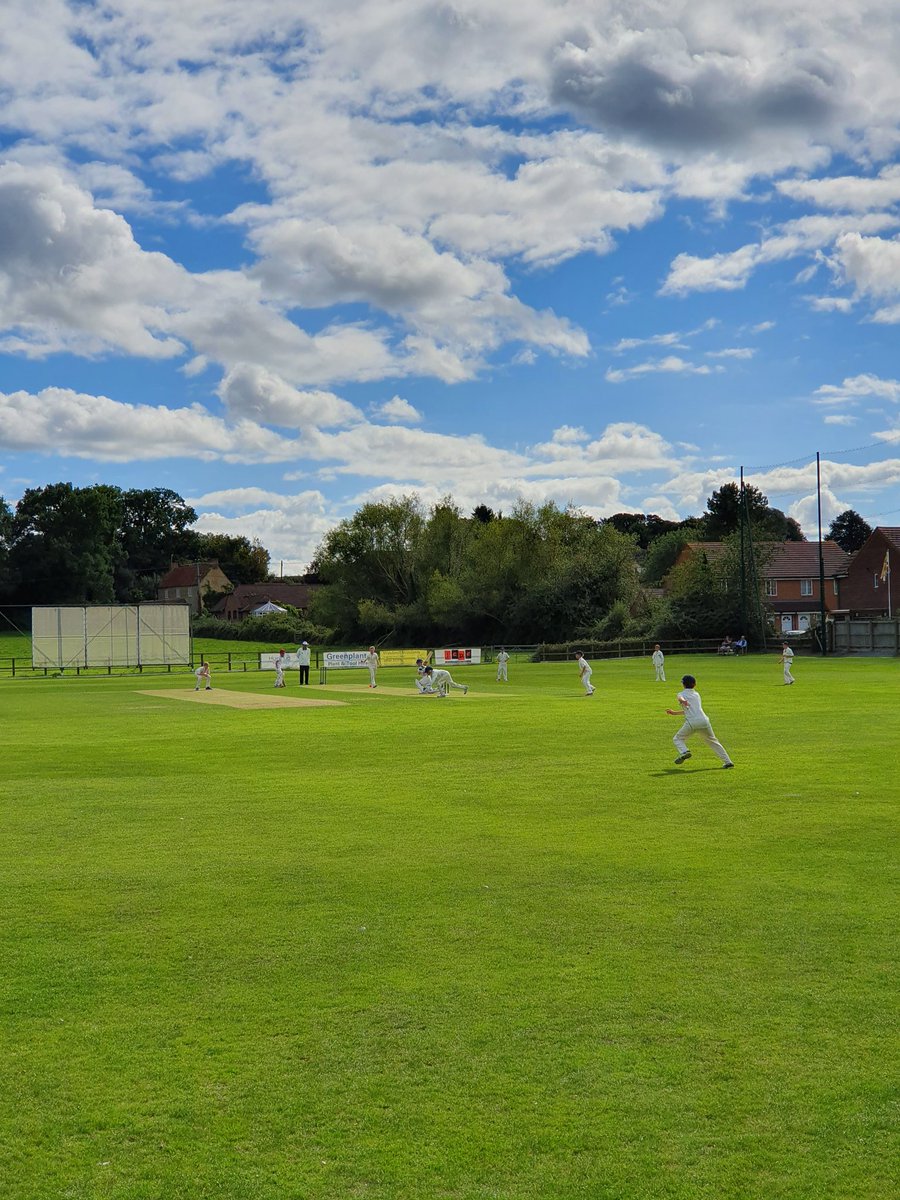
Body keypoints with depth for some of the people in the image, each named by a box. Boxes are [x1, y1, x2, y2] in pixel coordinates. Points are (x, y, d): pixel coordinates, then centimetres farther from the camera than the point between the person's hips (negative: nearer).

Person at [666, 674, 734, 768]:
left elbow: (680, 698, -12)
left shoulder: (681, 694, 15)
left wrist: (683, 701, -36)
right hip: (704, 720, 4)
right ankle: (728, 761, 13)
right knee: (713, 741, 18)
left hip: (691, 723, -4)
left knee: (677, 739, 13)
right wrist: (674, 713, 40)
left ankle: (684, 752, -15)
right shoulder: (697, 694, 30)